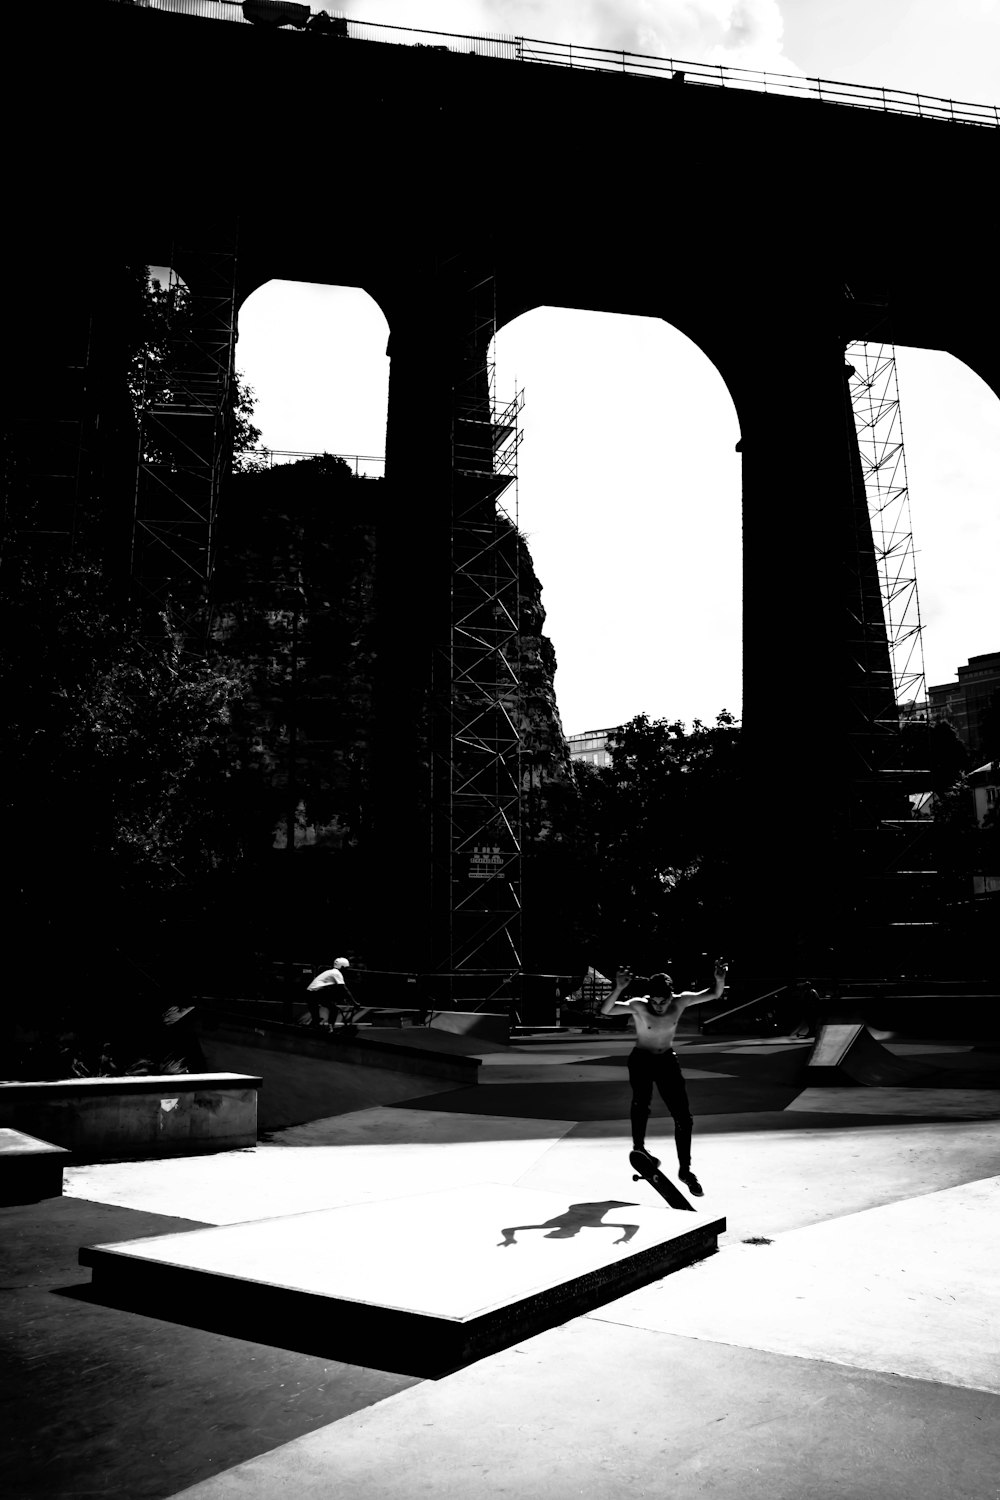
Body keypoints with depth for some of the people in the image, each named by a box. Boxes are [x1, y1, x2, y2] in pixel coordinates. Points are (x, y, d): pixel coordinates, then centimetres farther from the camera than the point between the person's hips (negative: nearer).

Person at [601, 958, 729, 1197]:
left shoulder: (680, 1001, -18)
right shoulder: (638, 1006, -26)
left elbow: (714, 994, -11)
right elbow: (605, 1010, -37)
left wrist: (719, 979, -33)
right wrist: (618, 989, -54)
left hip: (667, 1060, 2)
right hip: (641, 1060, -2)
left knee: (684, 1118, 0)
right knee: (641, 1101, -22)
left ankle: (685, 1170, 16)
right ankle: (638, 1147, 4)